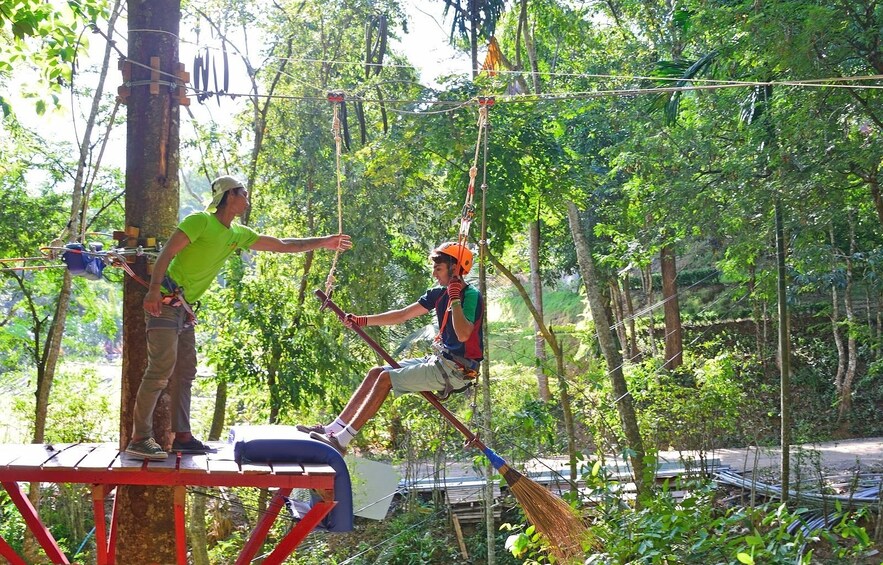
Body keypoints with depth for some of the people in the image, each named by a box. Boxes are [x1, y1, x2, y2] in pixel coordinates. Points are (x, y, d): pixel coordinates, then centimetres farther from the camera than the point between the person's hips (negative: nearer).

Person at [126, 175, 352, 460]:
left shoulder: (238, 234, 13)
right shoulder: (200, 221, -11)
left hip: (185, 308, 9)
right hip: (165, 302, -9)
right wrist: (154, 289, -29)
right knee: (161, 368, -15)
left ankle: (182, 437, 12)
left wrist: (323, 242, 23)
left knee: (185, 372, 8)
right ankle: (139, 439, -14)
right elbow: (166, 253, -17)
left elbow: (282, 245, 21)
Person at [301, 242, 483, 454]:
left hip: (457, 369, -9)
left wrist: (455, 299, -24)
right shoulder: (438, 293, 10)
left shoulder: (471, 295, -15)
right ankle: (334, 428, 4)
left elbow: (463, 334, -31)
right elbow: (402, 315, 13)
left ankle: (342, 439, -16)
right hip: (439, 361, 9)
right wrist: (362, 321, 9)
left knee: (386, 378, -17)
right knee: (376, 373, 4)